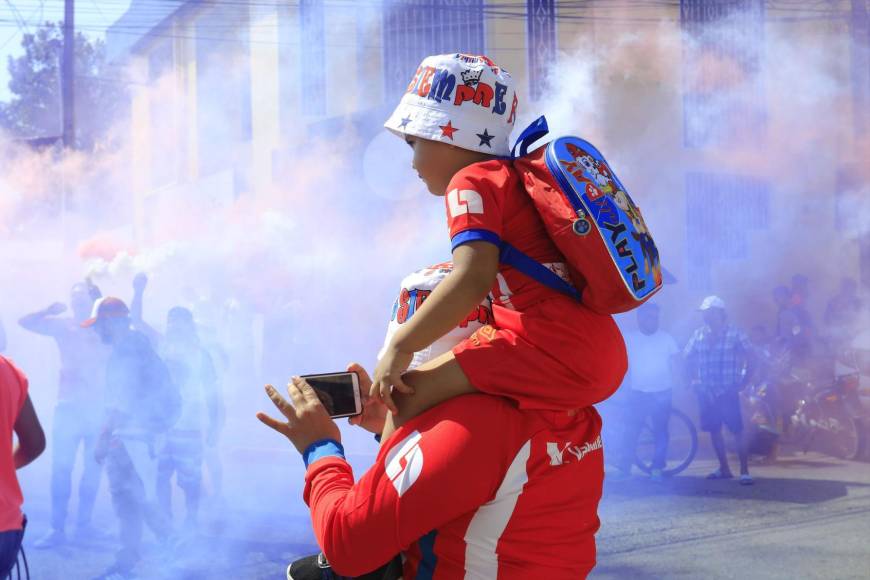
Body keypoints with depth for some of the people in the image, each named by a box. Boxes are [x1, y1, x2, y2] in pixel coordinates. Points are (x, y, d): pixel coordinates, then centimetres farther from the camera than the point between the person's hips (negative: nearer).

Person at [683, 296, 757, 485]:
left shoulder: (734, 333, -6)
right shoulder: (699, 334, 5)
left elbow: (751, 358, -3)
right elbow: (688, 357, 17)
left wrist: (743, 383, -5)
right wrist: (694, 379, 9)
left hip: (727, 392, -4)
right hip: (707, 392, 4)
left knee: (737, 431, -8)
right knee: (714, 431, 9)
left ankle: (745, 471, -5)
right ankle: (724, 469, 22)